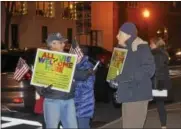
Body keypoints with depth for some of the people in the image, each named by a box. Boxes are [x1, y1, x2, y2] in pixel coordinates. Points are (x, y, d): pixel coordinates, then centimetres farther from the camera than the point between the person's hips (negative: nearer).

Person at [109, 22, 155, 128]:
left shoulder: (141, 48, -9)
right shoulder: (124, 49, 16)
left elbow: (149, 69, -20)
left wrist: (126, 77, -25)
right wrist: (114, 80, 4)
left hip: (137, 95, -9)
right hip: (128, 94, 9)